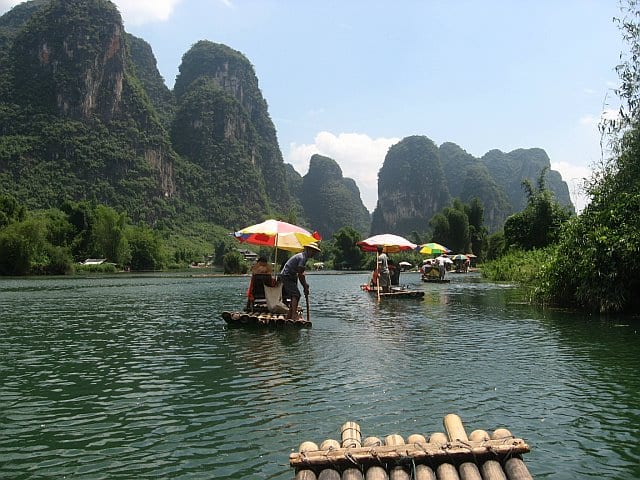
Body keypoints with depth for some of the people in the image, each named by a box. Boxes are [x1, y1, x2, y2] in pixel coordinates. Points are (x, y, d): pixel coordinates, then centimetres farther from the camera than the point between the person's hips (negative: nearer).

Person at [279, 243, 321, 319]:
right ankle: (294, 315, -24)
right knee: (296, 295, -17)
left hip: (290, 277, 11)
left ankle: (288, 316, 18)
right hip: (287, 276, -11)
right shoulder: (303, 257, -18)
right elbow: (300, 274, -20)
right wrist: (305, 287, -14)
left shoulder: (303, 256, 15)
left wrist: (305, 285, 12)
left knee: (294, 295, 13)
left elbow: (301, 273, 19)